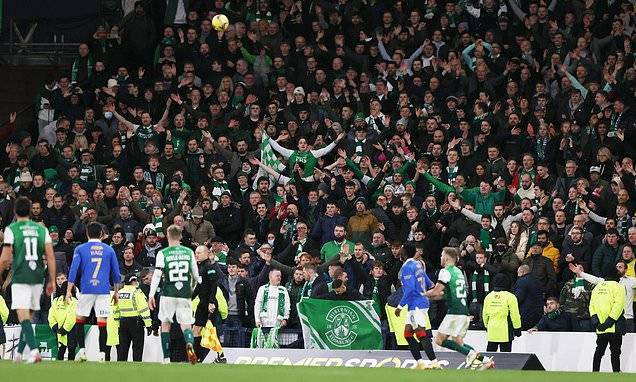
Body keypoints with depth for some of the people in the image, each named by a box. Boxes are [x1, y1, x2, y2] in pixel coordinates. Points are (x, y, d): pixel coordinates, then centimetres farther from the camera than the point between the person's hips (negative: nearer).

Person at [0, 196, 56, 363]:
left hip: (20, 279, -5)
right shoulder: (42, 229, 9)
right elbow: (50, 257, 4)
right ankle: (19, 353, 22)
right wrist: (52, 281, 10)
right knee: (29, 315, 15)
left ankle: (34, 350, -28)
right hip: (37, 279, 5)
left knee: (23, 316, -10)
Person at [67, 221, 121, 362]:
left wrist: (69, 291, 0)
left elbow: (73, 271, -3)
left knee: (80, 320, 13)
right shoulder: (109, 250, 8)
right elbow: (116, 273, 11)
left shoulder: (80, 249, 2)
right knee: (102, 323, 0)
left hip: (86, 290, -1)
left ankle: (82, 350, 5)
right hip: (104, 291, 1)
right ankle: (102, 354, -4)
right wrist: (116, 292, 20)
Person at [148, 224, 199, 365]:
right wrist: (191, 289, 30)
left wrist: (151, 295, -9)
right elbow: (196, 275, 10)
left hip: (168, 294, -1)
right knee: (186, 325, 1)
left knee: (165, 324, 12)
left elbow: (157, 275, -10)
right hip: (185, 295, 1)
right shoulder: (189, 252, 6)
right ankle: (190, 344, -32)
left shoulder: (162, 253, -2)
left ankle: (166, 358, 11)